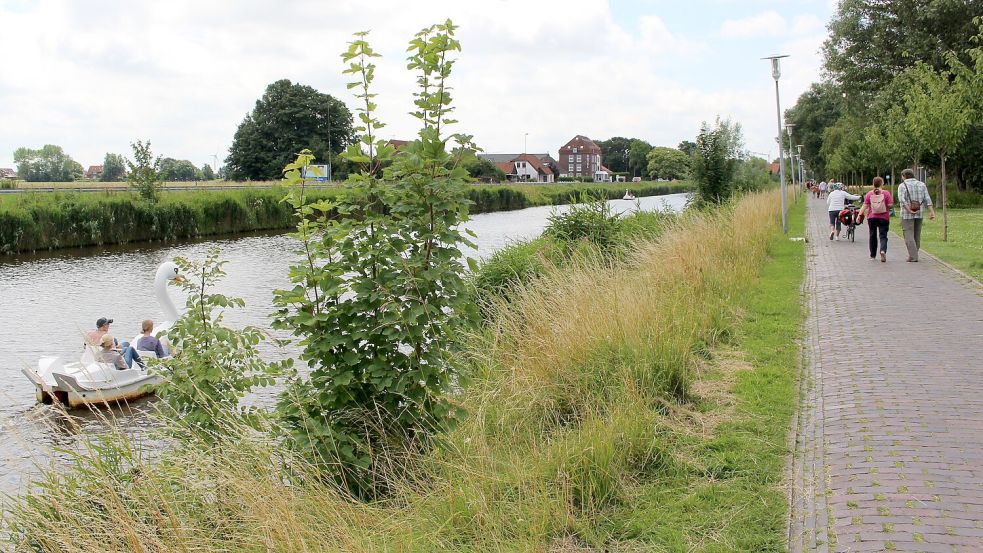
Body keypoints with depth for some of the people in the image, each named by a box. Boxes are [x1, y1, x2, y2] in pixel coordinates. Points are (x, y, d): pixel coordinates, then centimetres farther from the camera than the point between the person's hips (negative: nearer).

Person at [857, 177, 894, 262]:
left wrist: (860, 214, -5)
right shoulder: (886, 193, -5)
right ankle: (883, 251, -29)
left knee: (873, 236, 14)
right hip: (884, 218, -2)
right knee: (883, 236, -2)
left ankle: (873, 255, 21)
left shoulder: (869, 194, 0)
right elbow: (890, 204, -10)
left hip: (872, 217, 2)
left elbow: (865, 206, -6)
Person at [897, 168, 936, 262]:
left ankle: (913, 257, -11)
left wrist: (910, 211, -22)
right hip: (919, 213, 5)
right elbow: (927, 199, -1)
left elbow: (902, 200, -20)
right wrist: (931, 211, -6)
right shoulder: (922, 184, 8)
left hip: (907, 214, -5)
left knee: (909, 236, -3)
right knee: (917, 235, 15)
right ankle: (913, 255, 22)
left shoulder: (902, 186, -6)